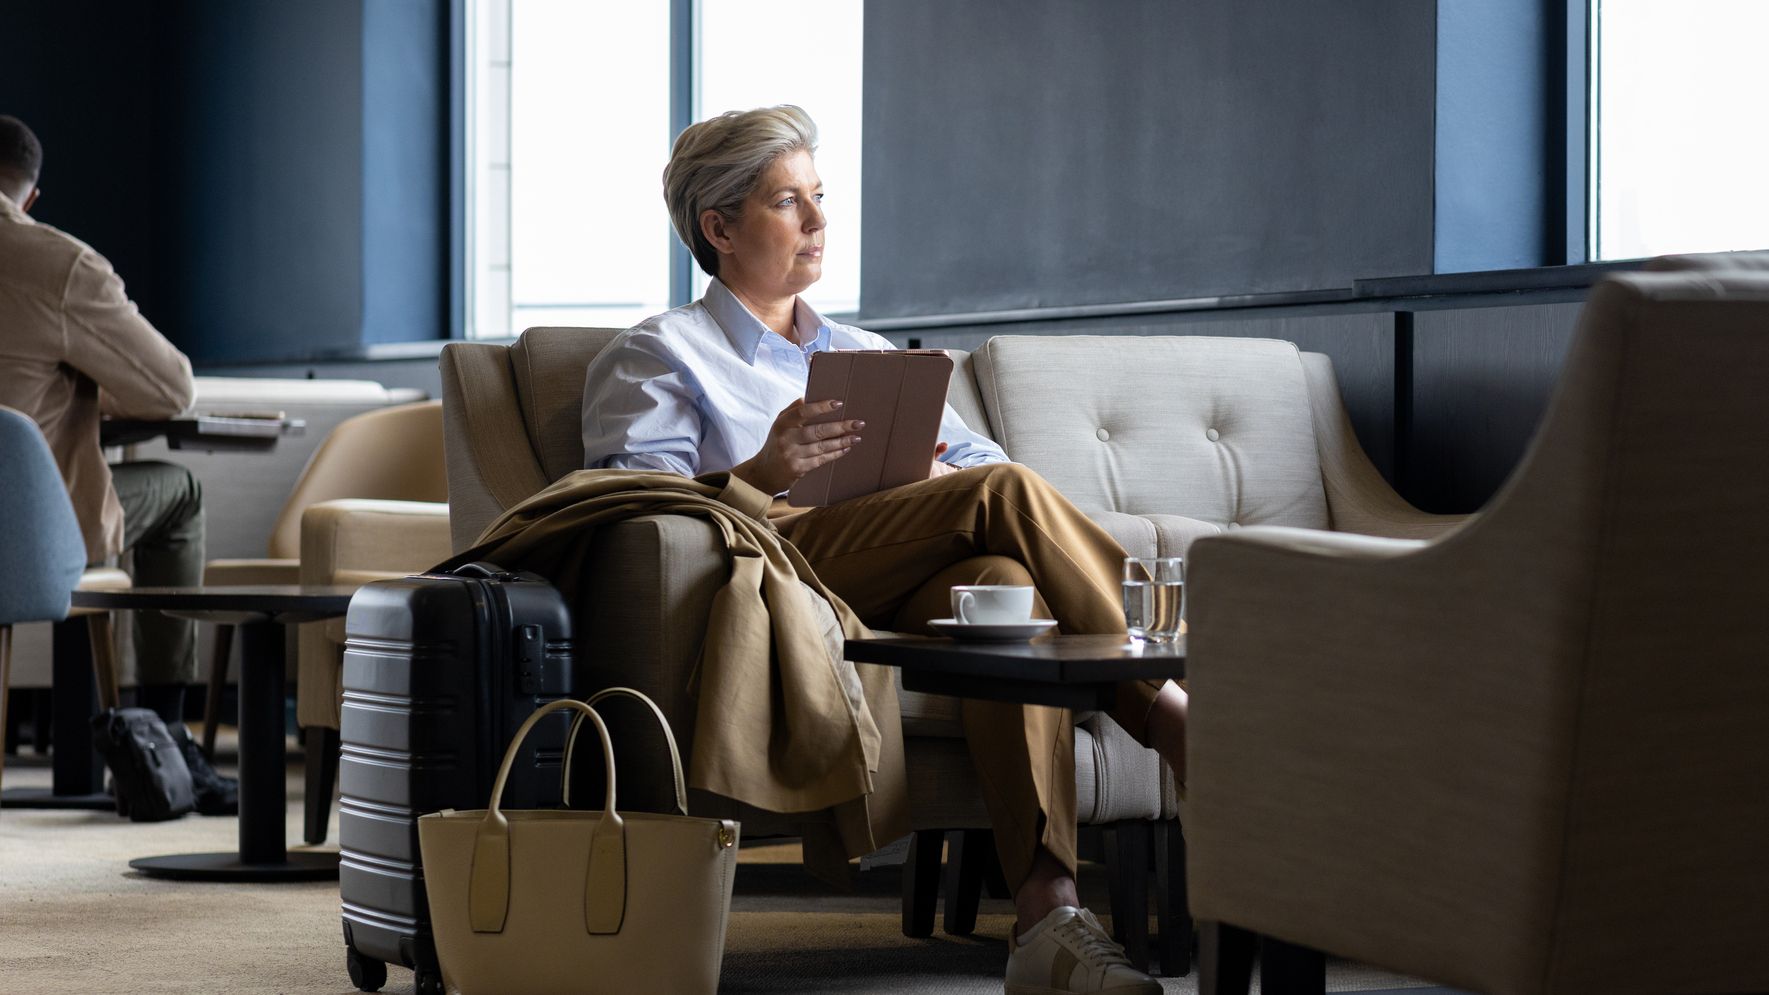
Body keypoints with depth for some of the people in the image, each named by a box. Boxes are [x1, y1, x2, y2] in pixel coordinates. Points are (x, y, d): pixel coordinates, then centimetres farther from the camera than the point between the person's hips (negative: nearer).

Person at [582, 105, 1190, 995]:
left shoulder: (867, 353, 34)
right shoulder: (657, 356, 16)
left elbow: (979, 457, 23)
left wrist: (936, 476, -3)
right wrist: (763, 473, -21)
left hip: (906, 592, 5)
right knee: (1003, 495, -28)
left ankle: (1046, 915, -50)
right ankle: (1171, 718, -29)